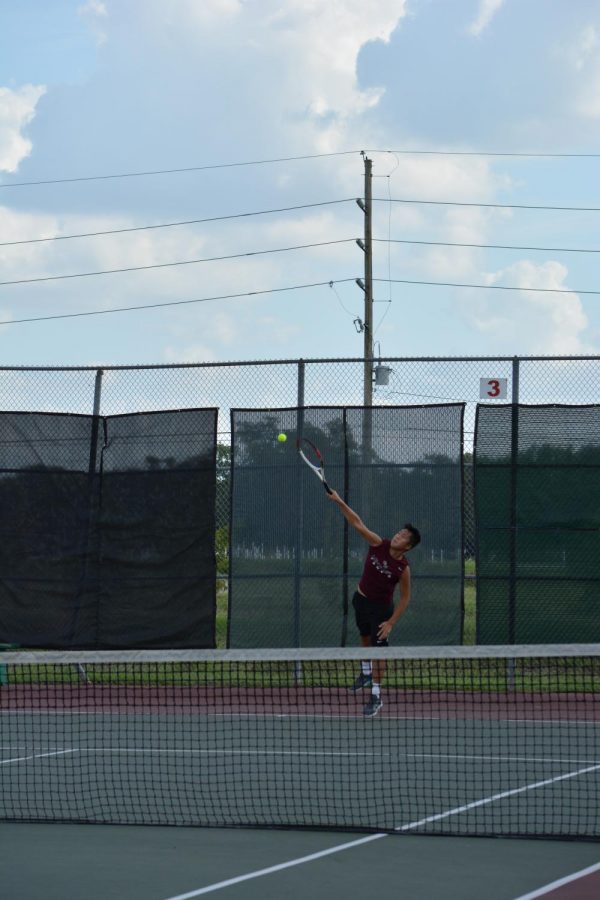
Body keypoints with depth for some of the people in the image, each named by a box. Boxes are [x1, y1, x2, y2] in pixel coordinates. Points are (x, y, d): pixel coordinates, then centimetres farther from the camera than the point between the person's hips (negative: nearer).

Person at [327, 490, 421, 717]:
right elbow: (358, 524, -20)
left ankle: (376, 696, -1)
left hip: (381, 607, -5)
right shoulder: (379, 545, -17)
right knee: (365, 639, 25)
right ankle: (366, 674, 49)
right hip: (361, 599, 5)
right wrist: (339, 502, -31)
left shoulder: (403, 569, -25)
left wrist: (391, 622, -18)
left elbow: (405, 598, -15)